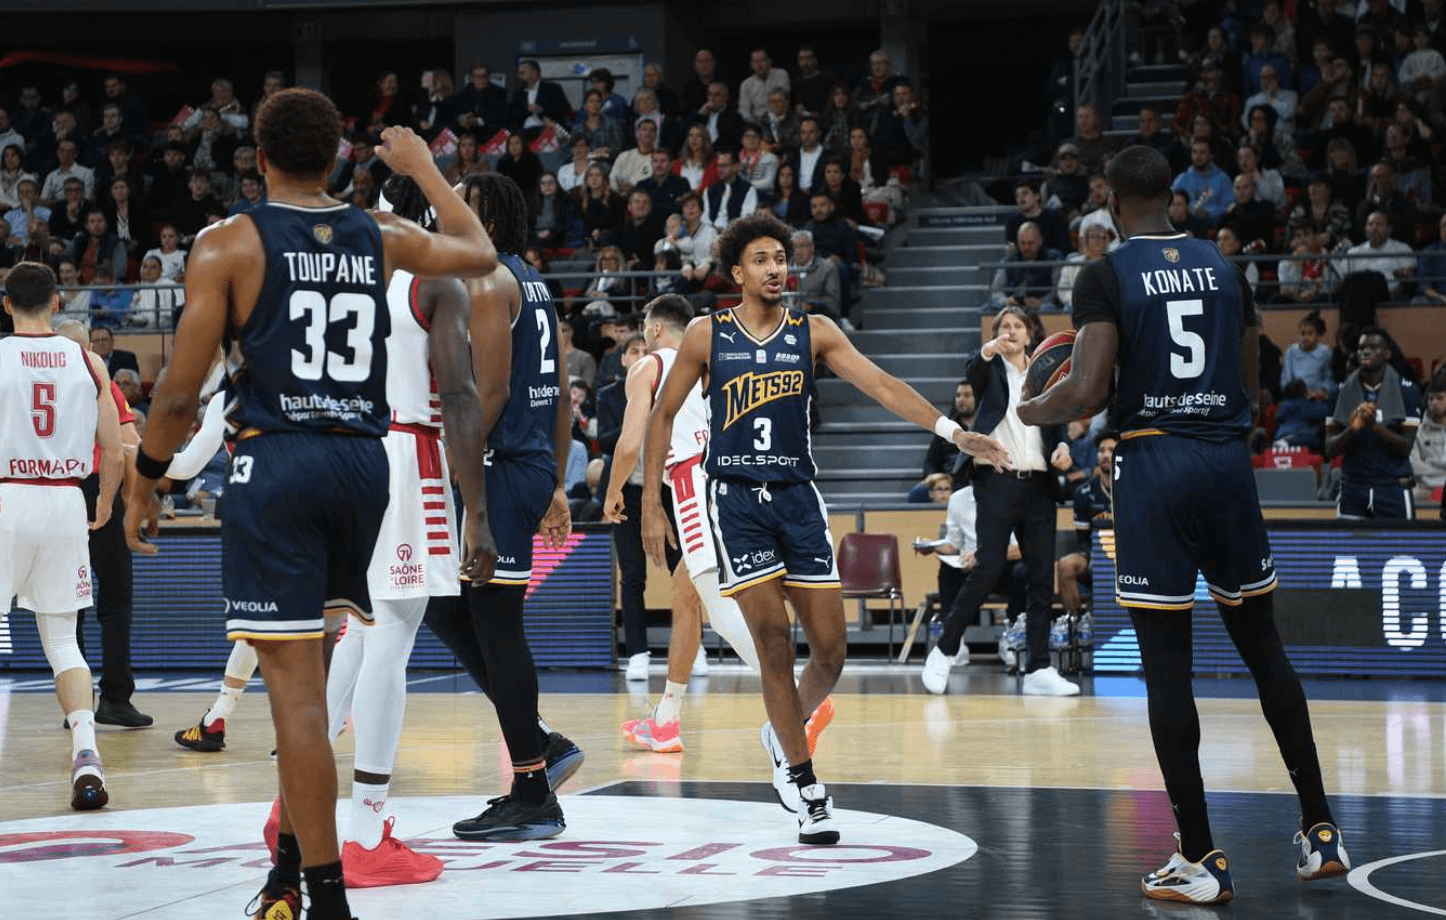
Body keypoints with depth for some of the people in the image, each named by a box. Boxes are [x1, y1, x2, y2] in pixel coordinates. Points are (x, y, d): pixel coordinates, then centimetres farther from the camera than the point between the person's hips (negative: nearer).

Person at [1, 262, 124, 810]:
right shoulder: (88, 363, 4)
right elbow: (115, 456, 5)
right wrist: (104, 509, 22)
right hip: (67, 502, 3)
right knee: (62, 640, 12)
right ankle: (86, 755, -5)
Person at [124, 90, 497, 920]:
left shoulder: (229, 245, -3)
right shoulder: (381, 238, 9)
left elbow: (181, 392, -5)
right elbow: (480, 254, 29)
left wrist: (146, 480, 11)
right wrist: (422, 166, 41)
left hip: (276, 462, -5)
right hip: (363, 459, 5)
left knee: (297, 685, -4)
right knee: (305, 675, 20)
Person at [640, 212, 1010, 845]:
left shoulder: (813, 333, 3)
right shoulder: (706, 336, 0)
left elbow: (881, 385, -6)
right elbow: (663, 415, 6)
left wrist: (953, 432, -18)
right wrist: (650, 502, 1)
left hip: (797, 496, 3)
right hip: (735, 499, -3)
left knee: (830, 650, -1)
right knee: (774, 641, -11)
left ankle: (782, 734, 29)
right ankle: (804, 786, -1)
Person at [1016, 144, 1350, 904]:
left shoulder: (1105, 276, -5)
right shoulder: (1223, 267, 10)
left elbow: (1086, 395, -13)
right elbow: (1250, 386, 14)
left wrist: (1030, 413, 7)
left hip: (1153, 465, -4)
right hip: (1228, 458, 5)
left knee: (1166, 664, 0)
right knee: (1263, 647, 15)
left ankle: (1200, 861, 1)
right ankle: (1321, 832, 16)